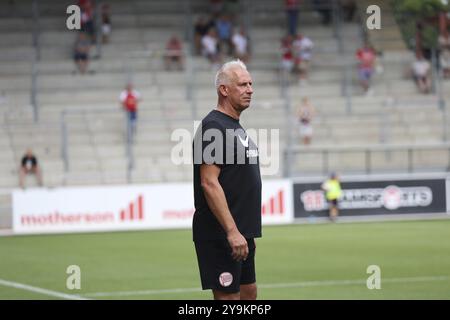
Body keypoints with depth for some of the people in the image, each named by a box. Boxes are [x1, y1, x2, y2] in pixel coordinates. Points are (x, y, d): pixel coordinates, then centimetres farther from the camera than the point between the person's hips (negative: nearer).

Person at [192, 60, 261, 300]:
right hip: (221, 235, -10)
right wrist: (232, 231, -25)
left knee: (248, 293, 14)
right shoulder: (213, 127, -14)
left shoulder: (236, 127, 17)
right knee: (228, 297, -9)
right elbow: (209, 183, -21)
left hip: (240, 233, 10)